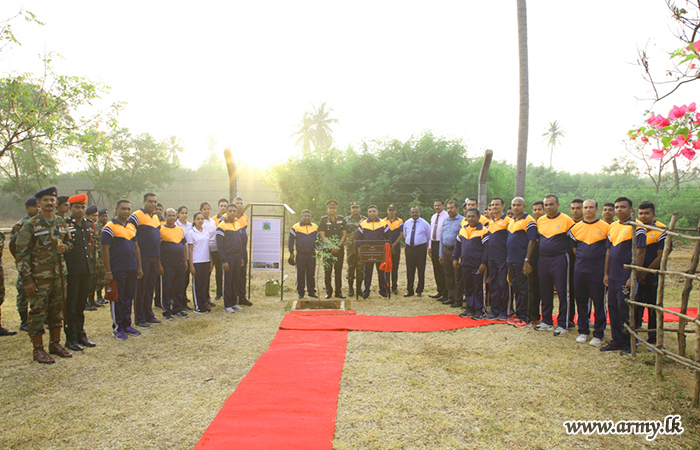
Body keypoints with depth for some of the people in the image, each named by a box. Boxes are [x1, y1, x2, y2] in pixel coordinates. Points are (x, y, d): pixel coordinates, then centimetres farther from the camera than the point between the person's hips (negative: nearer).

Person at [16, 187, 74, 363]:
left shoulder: (62, 223, 8)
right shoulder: (30, 225, -7)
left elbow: (69, 242, 21)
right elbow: (22, 254, -9)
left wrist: (64, 247, -5)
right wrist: (26, 279, -13)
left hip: (59, 275, 5)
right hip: (39, 277, -5)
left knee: (57, 311, 12)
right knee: (38, 312, 1)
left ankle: (55, 344, 25)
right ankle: (38, 349, 12)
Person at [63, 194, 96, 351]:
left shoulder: (90, 225, 13)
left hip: (87, 269, 6)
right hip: (71, 271, -5)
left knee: (82, 304, 14)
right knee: (70, 306, 2)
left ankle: (81, 334, 23)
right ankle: (71, 338, 10)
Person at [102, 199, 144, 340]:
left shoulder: (132, 226, 13)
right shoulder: (110, 227, -8)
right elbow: (105, 250, -12)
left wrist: (139, 267, 15)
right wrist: (108, 271, -15)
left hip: (132, 270, 7)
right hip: (117, 270, -6)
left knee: (129, 297, 12)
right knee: (117, 299, 2)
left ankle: (127, 325, 22)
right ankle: (117, 328, 11)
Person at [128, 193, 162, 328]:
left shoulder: (156, 217, 15)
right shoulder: (137, 215, -8)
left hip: (155, 257, 7)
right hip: (143, 257, -7)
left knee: (150, 287, 13)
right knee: (141, 288, -1)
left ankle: (149, 315, 22)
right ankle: (139, 319, 6)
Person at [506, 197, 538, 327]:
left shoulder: (529, 221, -10)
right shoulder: (511, 221, 15)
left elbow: (532, 242, -15)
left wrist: (527, 261, -19)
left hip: (522, 261, -8)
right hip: (511, 260, 8)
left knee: (523, 289, -2)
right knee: (515, 288, 12)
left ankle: (524, 317, 6)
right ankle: (518, 315, 20)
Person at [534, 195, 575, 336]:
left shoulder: (566, 220, -6)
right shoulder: (540, 221, 10)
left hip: (559, 260, -5)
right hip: (543, 259, 5)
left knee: (562, 292, -1)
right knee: (545, 292, 11)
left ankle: (562, 325, 7)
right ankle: (547, 322, 22)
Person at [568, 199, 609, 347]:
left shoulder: (605, 227, -1)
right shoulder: (576, 228, 8)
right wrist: (582, 259, 7)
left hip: (598, 269, -3)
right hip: (580, 268, 4)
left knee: (599, 301, 0)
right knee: (581, 300, 8)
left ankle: (598, 334, 9)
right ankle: (583, 331, 20)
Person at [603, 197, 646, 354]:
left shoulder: (636, 227, -9)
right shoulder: (612, 227, 13)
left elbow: (640, 253, -13)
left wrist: (633, 277, -17)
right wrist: (606, 274, 14)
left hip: (626, 278, -7)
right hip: (613, 277, 7)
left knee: (625, 310, -3)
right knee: (612, 308, 11)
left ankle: (629, 344, 10)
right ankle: (617, 341, 21)